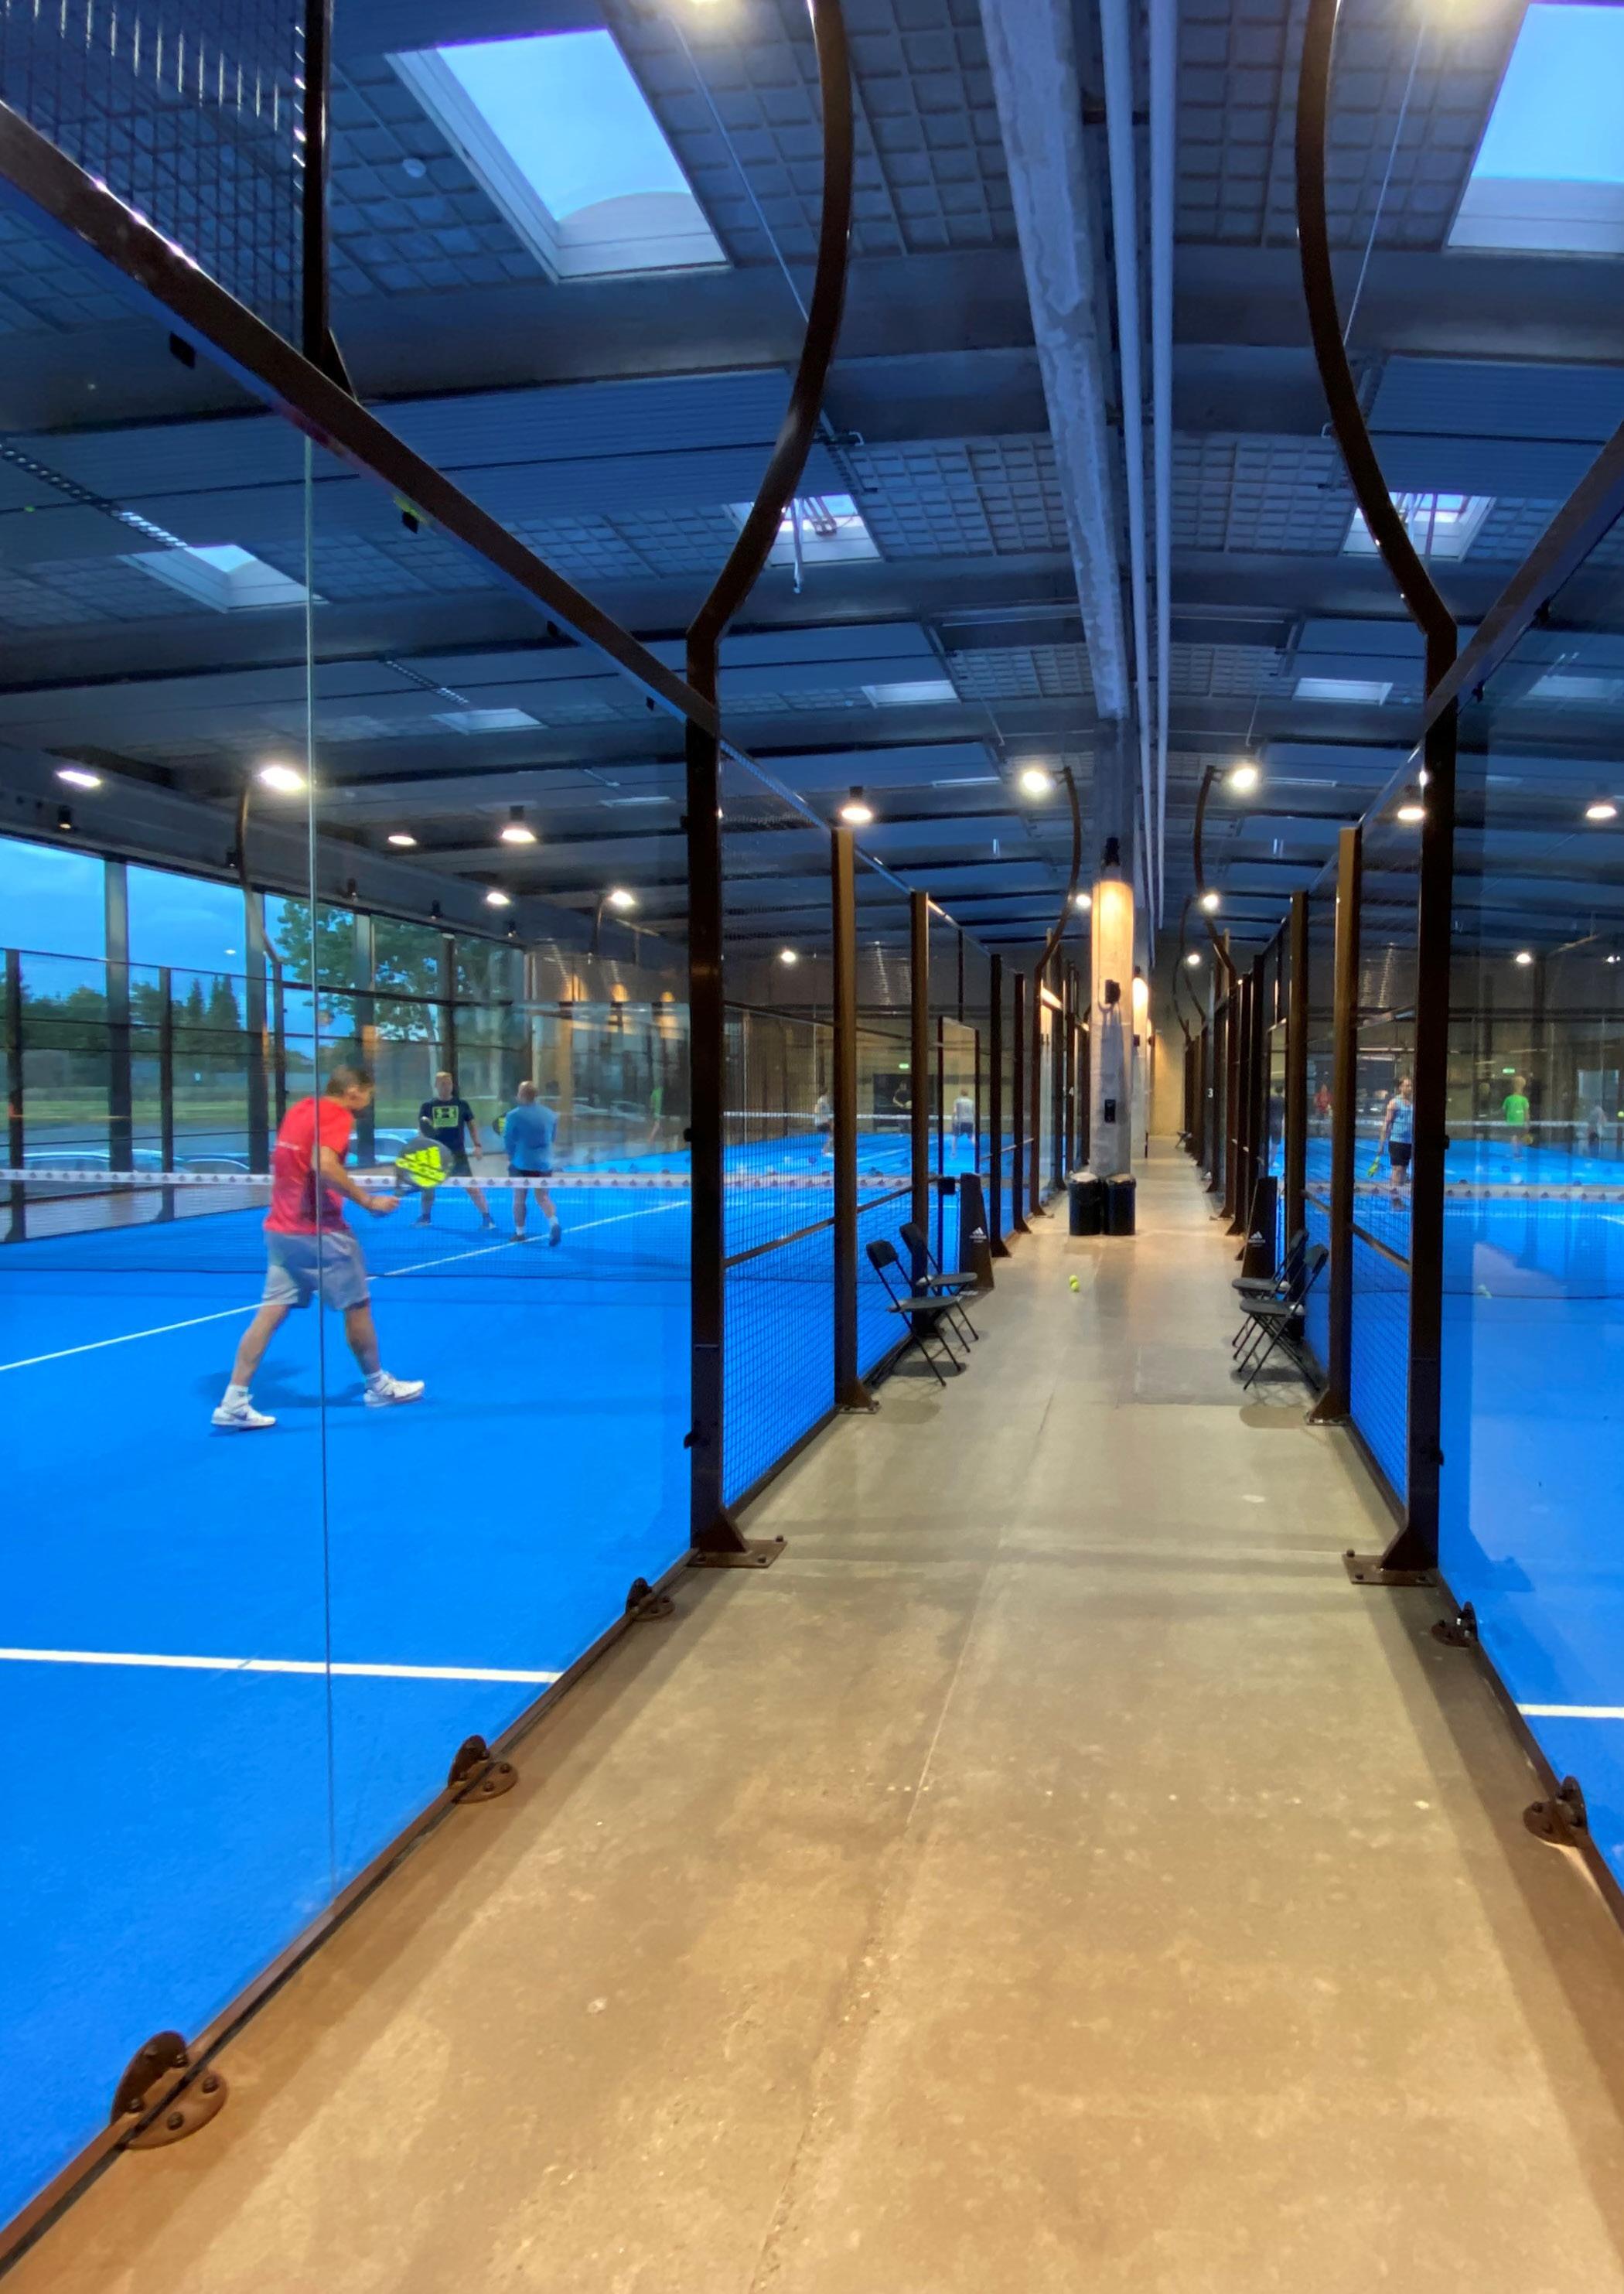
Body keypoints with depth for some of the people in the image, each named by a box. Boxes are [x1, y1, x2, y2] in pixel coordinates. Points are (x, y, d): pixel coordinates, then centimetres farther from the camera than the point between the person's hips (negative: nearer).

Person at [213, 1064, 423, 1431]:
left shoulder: (299, 1110, 12)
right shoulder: (337, 1116, -13)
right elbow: (324, 1165, -29)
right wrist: (368, 1201, -24)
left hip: (280, 1228, 8)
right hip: (319, 1232, -8)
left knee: (272, 1312, 5)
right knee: (358, 1305, 9)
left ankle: (234, 1401, 0)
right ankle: (379, 1386, 23)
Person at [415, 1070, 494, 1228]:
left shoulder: (461, 1104, 3)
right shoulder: (427, 1106, 3)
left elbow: (471, 1124, 8)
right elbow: (421, 1128, 4)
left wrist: (478, 1144, -2)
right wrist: (424, 1126, -20)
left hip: (458, 1154, -2)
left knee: (471, 1185, -7)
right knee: (428, 1185, 9)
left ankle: (487, 1218, -2)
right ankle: (425, 1217, 27)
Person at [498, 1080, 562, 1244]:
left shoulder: (514, 1115, -12)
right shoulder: (550, 1114, 0)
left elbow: (508, 1140, -7)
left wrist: (512, 1156, 10)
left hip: (521, 1163, -3)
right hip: (544, 1163, 3)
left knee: (519, 1198, 11)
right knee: (543, 1197, 10)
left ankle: (520, 1233, 18)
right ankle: (554, 1223, -14)